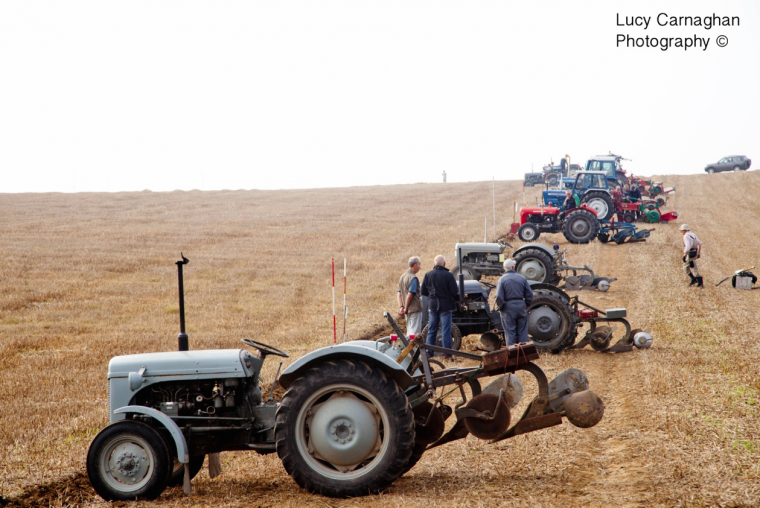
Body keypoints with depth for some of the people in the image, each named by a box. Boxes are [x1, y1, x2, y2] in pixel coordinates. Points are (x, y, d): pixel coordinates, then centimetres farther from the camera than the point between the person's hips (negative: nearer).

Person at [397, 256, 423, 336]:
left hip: (408, 310, 9)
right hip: (415, 309, -9)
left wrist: (401, 307, 3)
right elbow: (410, 295, -20)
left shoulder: (403, 276, 13)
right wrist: (405, 308, -12)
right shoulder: (413, 278, -15)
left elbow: (399, 294, 11)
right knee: (415, 332, -7)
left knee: (409, 331, 15)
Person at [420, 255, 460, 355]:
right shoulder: (448, 275, -12)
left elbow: (423, 292, 3)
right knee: (446, 330, 0)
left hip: (432, 305, 4)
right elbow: (455, 292, -12)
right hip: (445, 306, -3)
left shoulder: (428, 275, 0)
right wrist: (457, 300, 8)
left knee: (431, 330, 11)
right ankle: (446, 353, -1)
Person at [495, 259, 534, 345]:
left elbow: (499, 297, -14)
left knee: (510, 333, 2)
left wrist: (500, 307, 0)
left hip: (508, 307, -2)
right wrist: (526, 306, 16)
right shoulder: (522, 278, 3)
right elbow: (529, 295, 4)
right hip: (521, 306, 3)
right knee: (522, 332, 9)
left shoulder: (502, 279, -6)